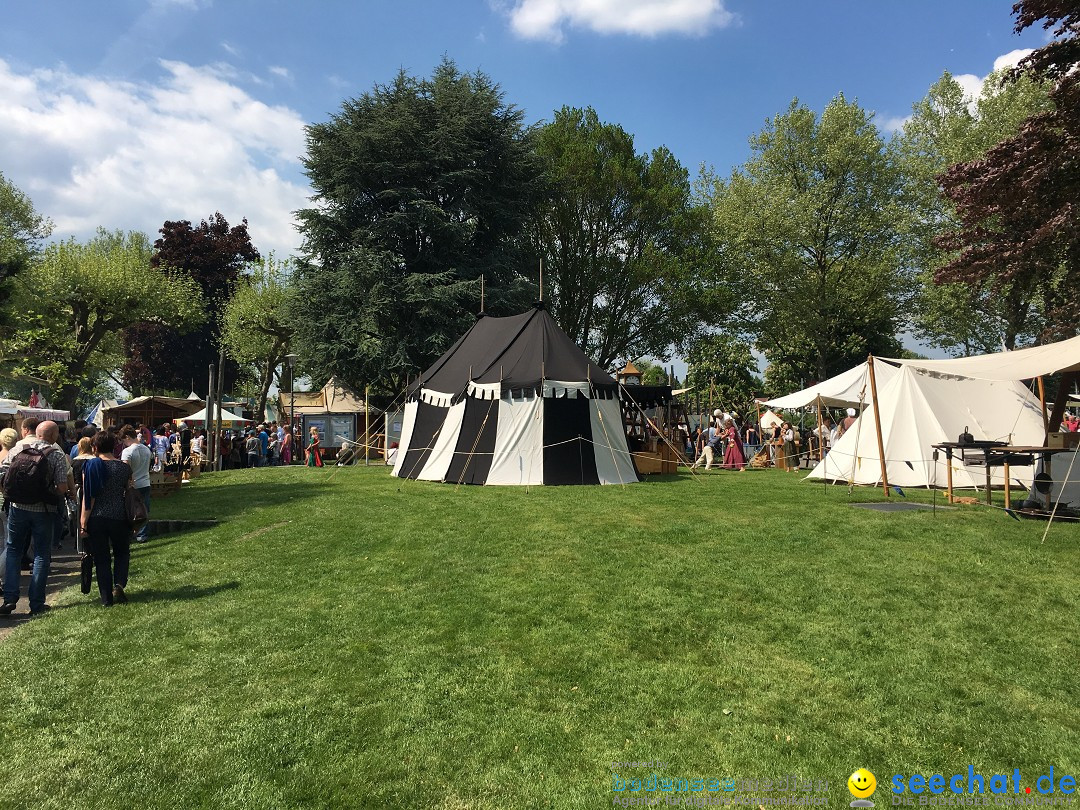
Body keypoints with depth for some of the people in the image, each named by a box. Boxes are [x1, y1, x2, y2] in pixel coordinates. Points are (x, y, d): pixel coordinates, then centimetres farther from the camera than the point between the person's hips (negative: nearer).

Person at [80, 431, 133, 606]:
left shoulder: (90, 466, -5)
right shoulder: (124, 467, 1)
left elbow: (88, 497, -8)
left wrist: (83, 523, -4)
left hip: (96, 519, -1)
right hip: (119, 518, 1)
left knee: (101, 559, 9)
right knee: (122, 553, 20)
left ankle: (107, 599, 12)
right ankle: (119, 584, -2)